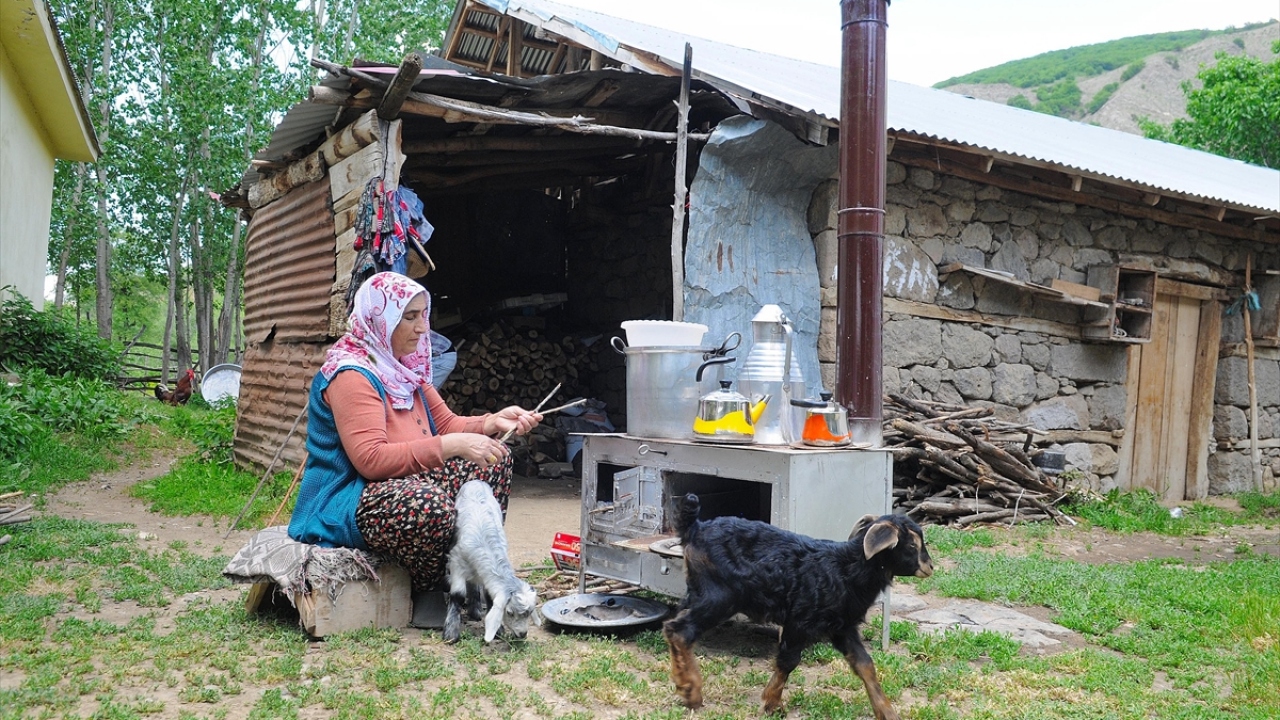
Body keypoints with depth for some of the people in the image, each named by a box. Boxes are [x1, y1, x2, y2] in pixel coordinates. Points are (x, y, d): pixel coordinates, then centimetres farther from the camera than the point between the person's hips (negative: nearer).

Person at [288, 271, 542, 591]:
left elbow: (445, 424, 11)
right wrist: (450, 446, -31)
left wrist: (493, 423, -8)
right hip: (346, 503, -10)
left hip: (403, 486, 10)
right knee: (429, 502, -39)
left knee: (494, 458, 3)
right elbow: (371, 460, -28)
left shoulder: (407, 367, 9)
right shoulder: (351, 374, -19)